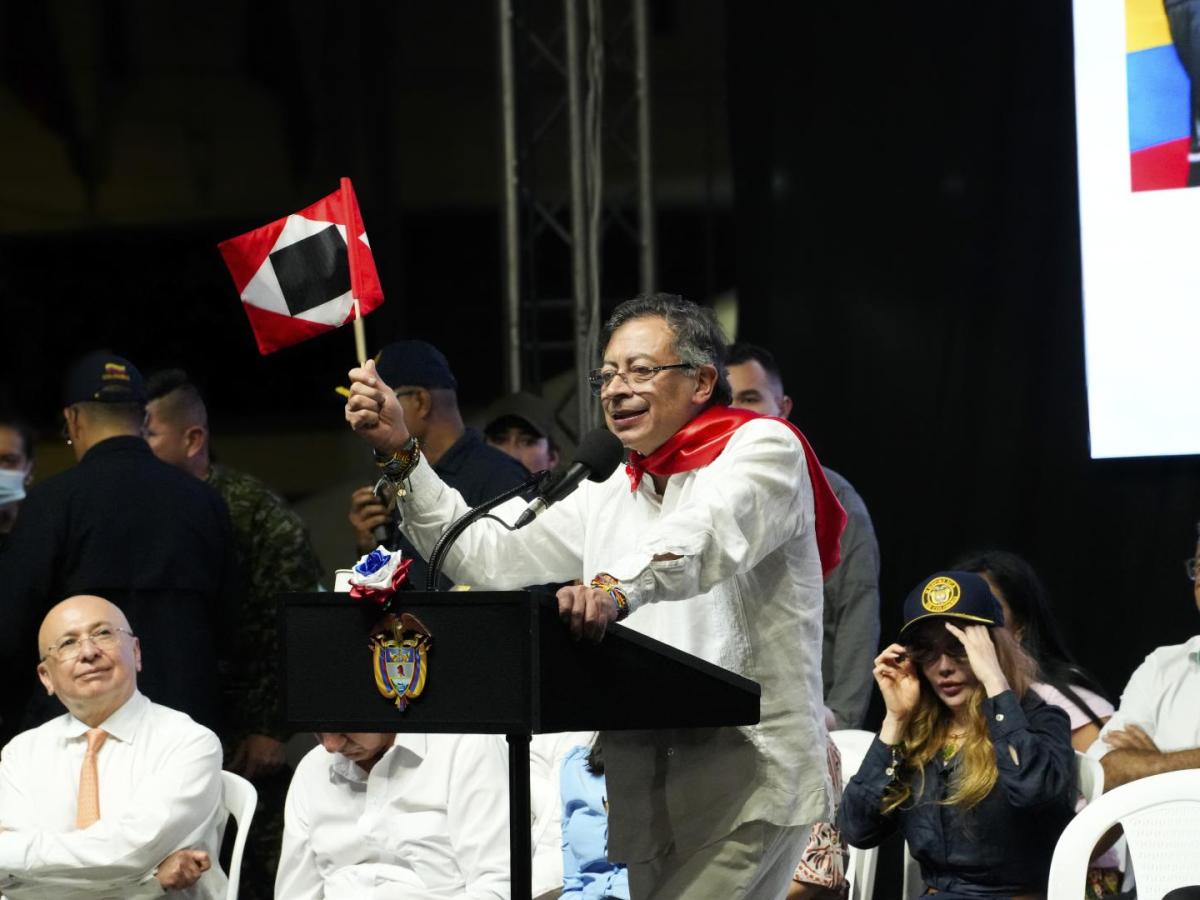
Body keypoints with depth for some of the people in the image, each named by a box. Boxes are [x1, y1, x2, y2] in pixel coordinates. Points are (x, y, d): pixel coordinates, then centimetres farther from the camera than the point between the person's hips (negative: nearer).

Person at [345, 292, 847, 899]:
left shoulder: (764, 446, 1)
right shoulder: (609, 501, 23)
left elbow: (708, 536, -21)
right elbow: (486, 556, 18)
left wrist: (616, 586, -40)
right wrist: (400, 455, 9)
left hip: (750, 775, -7)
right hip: (646, 792, 7)